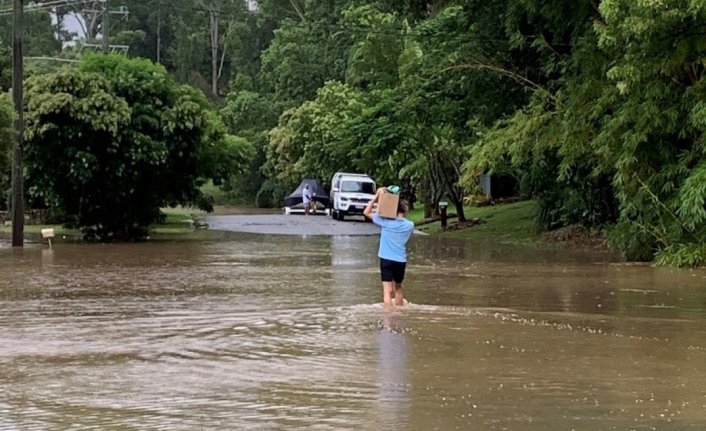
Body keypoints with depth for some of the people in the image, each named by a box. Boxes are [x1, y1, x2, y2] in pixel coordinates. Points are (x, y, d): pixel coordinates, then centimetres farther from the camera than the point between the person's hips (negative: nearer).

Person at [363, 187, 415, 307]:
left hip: (386, 259, -3)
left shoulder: (386, 222, -7)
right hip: (401, 260, 3)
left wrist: (376, 198, 1)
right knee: (398, 287, 22)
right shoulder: (409, 225, 0)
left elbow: (366, 212, 1)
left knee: (388, 290, -8)